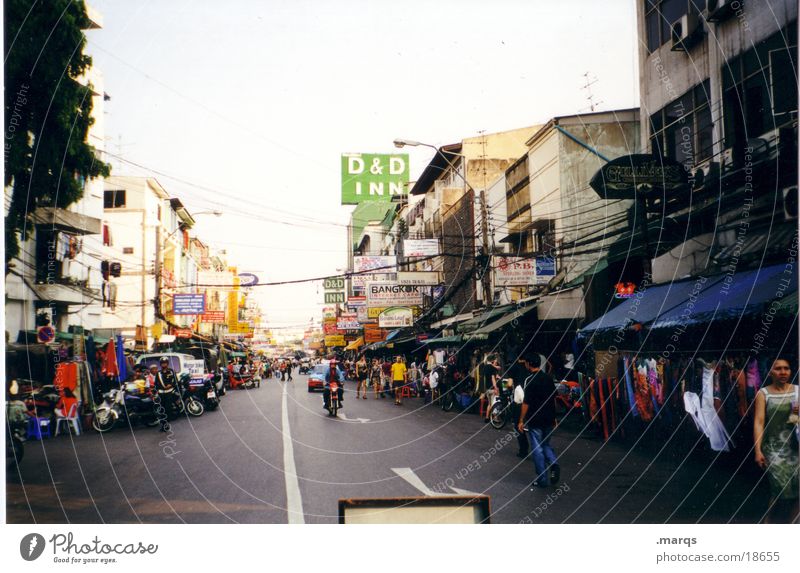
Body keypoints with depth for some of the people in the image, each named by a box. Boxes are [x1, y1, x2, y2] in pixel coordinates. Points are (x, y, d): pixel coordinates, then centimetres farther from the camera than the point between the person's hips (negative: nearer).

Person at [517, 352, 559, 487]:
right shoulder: (549, 378, 5)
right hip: (549, 419, 6)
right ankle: (554, 464, -3)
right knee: (546, 444, 22)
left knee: (537, 449, 3)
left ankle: (543, 480, 6)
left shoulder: (530, 380, -16)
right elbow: (554, 398, 13)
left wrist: (521, 420, -8)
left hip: (534, 420, -6)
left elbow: (526, 402, -16)